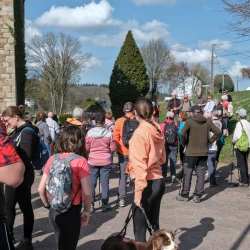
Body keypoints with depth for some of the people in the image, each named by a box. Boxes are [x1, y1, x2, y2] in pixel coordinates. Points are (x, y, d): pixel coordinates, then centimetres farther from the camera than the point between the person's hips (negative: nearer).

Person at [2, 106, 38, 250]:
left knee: (25, 207, 4)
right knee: (9, 206, 18)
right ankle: (9, 234, 35)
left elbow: (25, 159, -24)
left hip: (22, 176, -9)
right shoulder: (18, 131, 10)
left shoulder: (27, 133, -19)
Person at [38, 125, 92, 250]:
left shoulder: (52, 159, -2)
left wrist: (48, 206, 14)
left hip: (54, 211, 5)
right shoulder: (80, 161, -14)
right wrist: (86, 211, -1)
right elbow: (87, 192, -17)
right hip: (71, 211, -5)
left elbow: (41, 189, 0)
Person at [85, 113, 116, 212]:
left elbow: (86, 148, -1)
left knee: (91, 183, 9)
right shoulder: (109, 133, -9)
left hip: (92, 161, 1)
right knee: (105, 183, 7)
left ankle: (91, 204, 12)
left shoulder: (89, 133, -7)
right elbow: (113, 148, -4)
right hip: (106, 162, 0)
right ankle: (105, 205, 11)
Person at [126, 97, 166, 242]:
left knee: (140, 227, 1)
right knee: (154, 223, 18)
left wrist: (138, 191, -18)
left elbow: (140, 165, -20)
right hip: (159, 181, 8)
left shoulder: (140, 133, -16)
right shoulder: (158, 131, 6)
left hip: (148, 184, -8)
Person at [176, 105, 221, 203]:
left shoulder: (189, 121, -8)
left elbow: (182, 134, -18)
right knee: (201, 175, 8)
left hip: (191, 152, -3)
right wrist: (209, 141, 6)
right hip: (204, 152, 3)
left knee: (187, 174, 7)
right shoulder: (208, 122, 2)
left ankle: (184, 195, 13)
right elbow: (218, 132, -1)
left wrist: (185, 143, -2)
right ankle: (198, 196, 9)